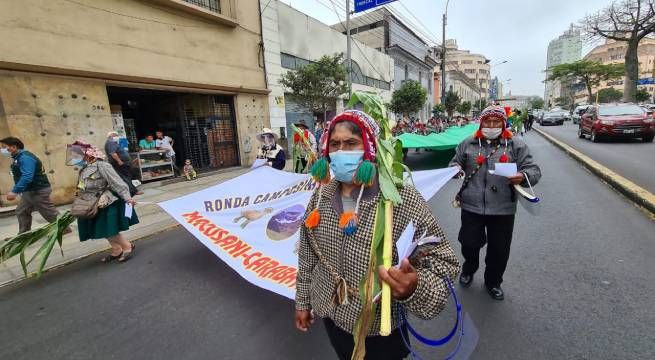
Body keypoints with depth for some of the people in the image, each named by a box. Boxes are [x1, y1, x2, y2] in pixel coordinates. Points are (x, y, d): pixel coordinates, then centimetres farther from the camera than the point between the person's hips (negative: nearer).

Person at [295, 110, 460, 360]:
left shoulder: (403, 200, -23)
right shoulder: (321, 195, -8)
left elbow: (442, 261, -16)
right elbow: (308, 254, 3)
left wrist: (416, 287, -37)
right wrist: (302, 301, 11)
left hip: (381, 329, -4)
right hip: (332, 318, 5)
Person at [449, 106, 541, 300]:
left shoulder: (516, 145, 3)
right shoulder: (468, 144, 6)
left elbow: (533, 170, 1)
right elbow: (455, 162, 16)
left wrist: (523, 176, -22)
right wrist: (456, 168, -8)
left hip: (502, 209, 0)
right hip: (471, 206, 0)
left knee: (499, 250, 12)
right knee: (469, 243, 11)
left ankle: (493, 282, 38)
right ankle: (468, 270, 43)